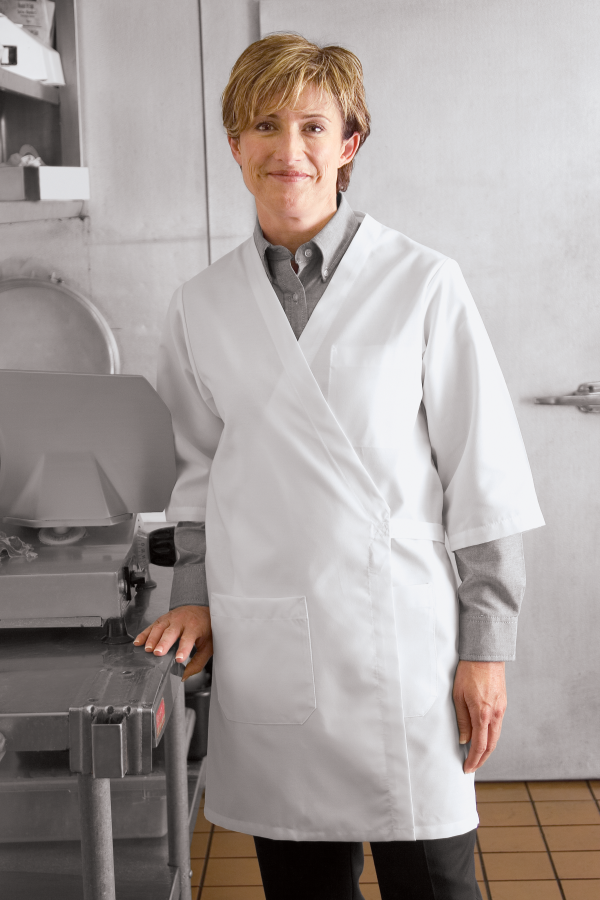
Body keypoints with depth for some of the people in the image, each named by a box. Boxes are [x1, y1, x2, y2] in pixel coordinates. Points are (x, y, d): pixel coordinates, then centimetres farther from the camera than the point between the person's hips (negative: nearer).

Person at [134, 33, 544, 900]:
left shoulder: (423, 285, -4)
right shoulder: (201, 306, 7)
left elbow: (483, 478, -3)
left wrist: (486, 645, -3)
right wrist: (195, 597, 8)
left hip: (400, 640, -3)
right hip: (264, 655, 3)